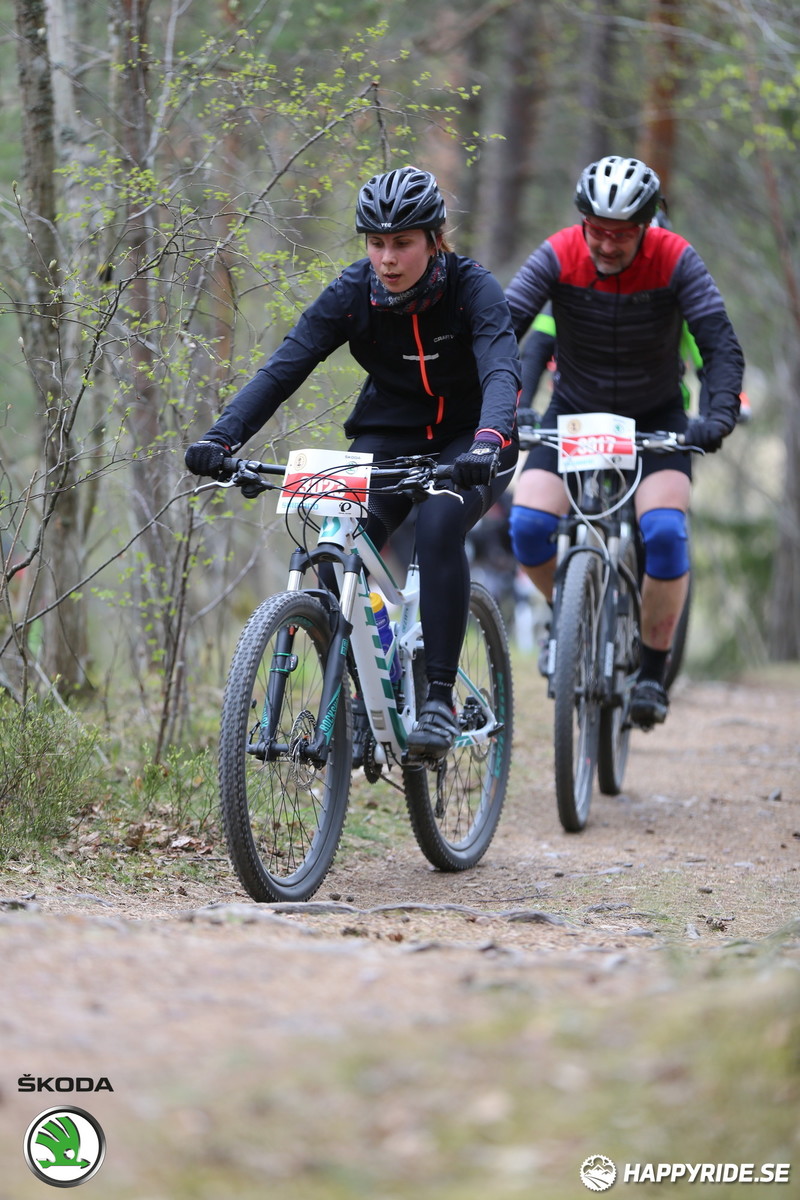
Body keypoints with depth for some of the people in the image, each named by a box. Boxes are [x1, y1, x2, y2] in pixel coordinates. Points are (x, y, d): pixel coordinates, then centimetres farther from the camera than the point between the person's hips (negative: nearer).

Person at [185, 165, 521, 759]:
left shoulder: (472, 288, -21)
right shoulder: (352, 293, -14)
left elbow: (502, 372, -36)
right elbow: (282, 369, -22)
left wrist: (488, 441, -58)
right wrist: (221, 438, -38)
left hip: (466, 442, -3)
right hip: (389, 436, 3)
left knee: (438, 527, -32)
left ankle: (440, 698, -26)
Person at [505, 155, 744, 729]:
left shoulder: (676, 261, -20)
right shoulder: (558, 257, -18)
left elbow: (721, 344, -25)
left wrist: (719, 415, -43)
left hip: (656, 417, -1)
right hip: (573, 413, 1)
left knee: (665, 532, -24)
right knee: (528, 525, -20)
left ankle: (653, 673, -6)